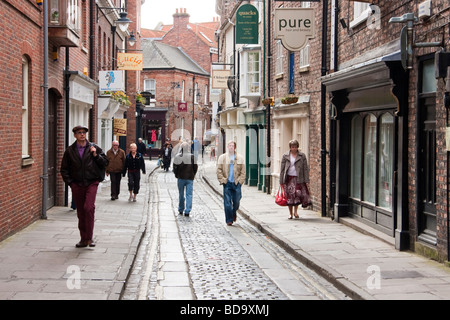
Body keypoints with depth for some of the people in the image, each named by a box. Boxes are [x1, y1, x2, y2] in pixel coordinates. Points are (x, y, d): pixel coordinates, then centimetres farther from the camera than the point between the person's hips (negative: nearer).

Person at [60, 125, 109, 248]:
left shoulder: (94, 148, 5)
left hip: (91, 183, -2)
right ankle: (83, 239, 16)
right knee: (80, 212, 6)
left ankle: (89, 237, -10)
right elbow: (64, 169, 12)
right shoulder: (70, 151, 6)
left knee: (89, 207, -19)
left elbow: (105, 163, 7)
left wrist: (96, 155, -8)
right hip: (77, 185, 2)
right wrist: (70, 182, 2)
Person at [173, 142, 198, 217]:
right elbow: (195, 168, -1)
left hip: (181, 178, 1)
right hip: (190, 178, -1)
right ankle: (187, 211, -5)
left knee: (181, 194, 14)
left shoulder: (177, 157, -8)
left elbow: (175, 168, -2)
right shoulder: (192, 157, -7)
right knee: (189, 194, 2)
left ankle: (181, 210, 23)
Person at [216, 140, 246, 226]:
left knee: (236, 201, 4)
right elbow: (219, 170, 5)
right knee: (227, 202, -4)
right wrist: (222, 180, -5)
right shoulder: (222, 157, 7)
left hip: (236, 183, 1)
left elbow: (243, 171, 8)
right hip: (227, 183, -1)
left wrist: (240, 180, -3)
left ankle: (234, 213, 34)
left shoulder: (240, 158, 8)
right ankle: (229, 220, 2)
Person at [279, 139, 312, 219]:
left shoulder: (302, 156, 5)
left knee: (298, 194, -10)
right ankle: (290, 213, 13)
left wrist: (306, 180, -2)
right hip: (289, 178, 1)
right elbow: (282, 169, 7)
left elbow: (305, 168, 5)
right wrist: (281, 181, 3)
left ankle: (295, 211, 9)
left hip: (299, 179, 0)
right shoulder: (285, 156, 6)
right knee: (290, 195, 1)